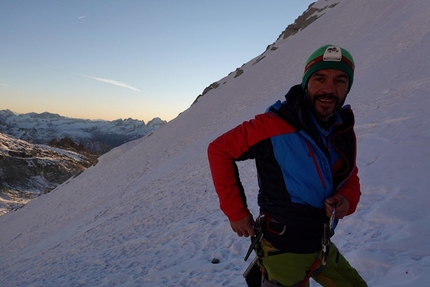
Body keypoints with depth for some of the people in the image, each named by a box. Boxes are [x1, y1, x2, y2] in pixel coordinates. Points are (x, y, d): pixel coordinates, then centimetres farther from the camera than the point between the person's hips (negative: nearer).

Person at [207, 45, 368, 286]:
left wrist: (347, 200, -15)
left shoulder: (345, 132, -4)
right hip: (283, 250, -6)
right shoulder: (274, 126, -24)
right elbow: (219, 150, -17)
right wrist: (236, 211, -16)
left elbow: (350, 178, 9)